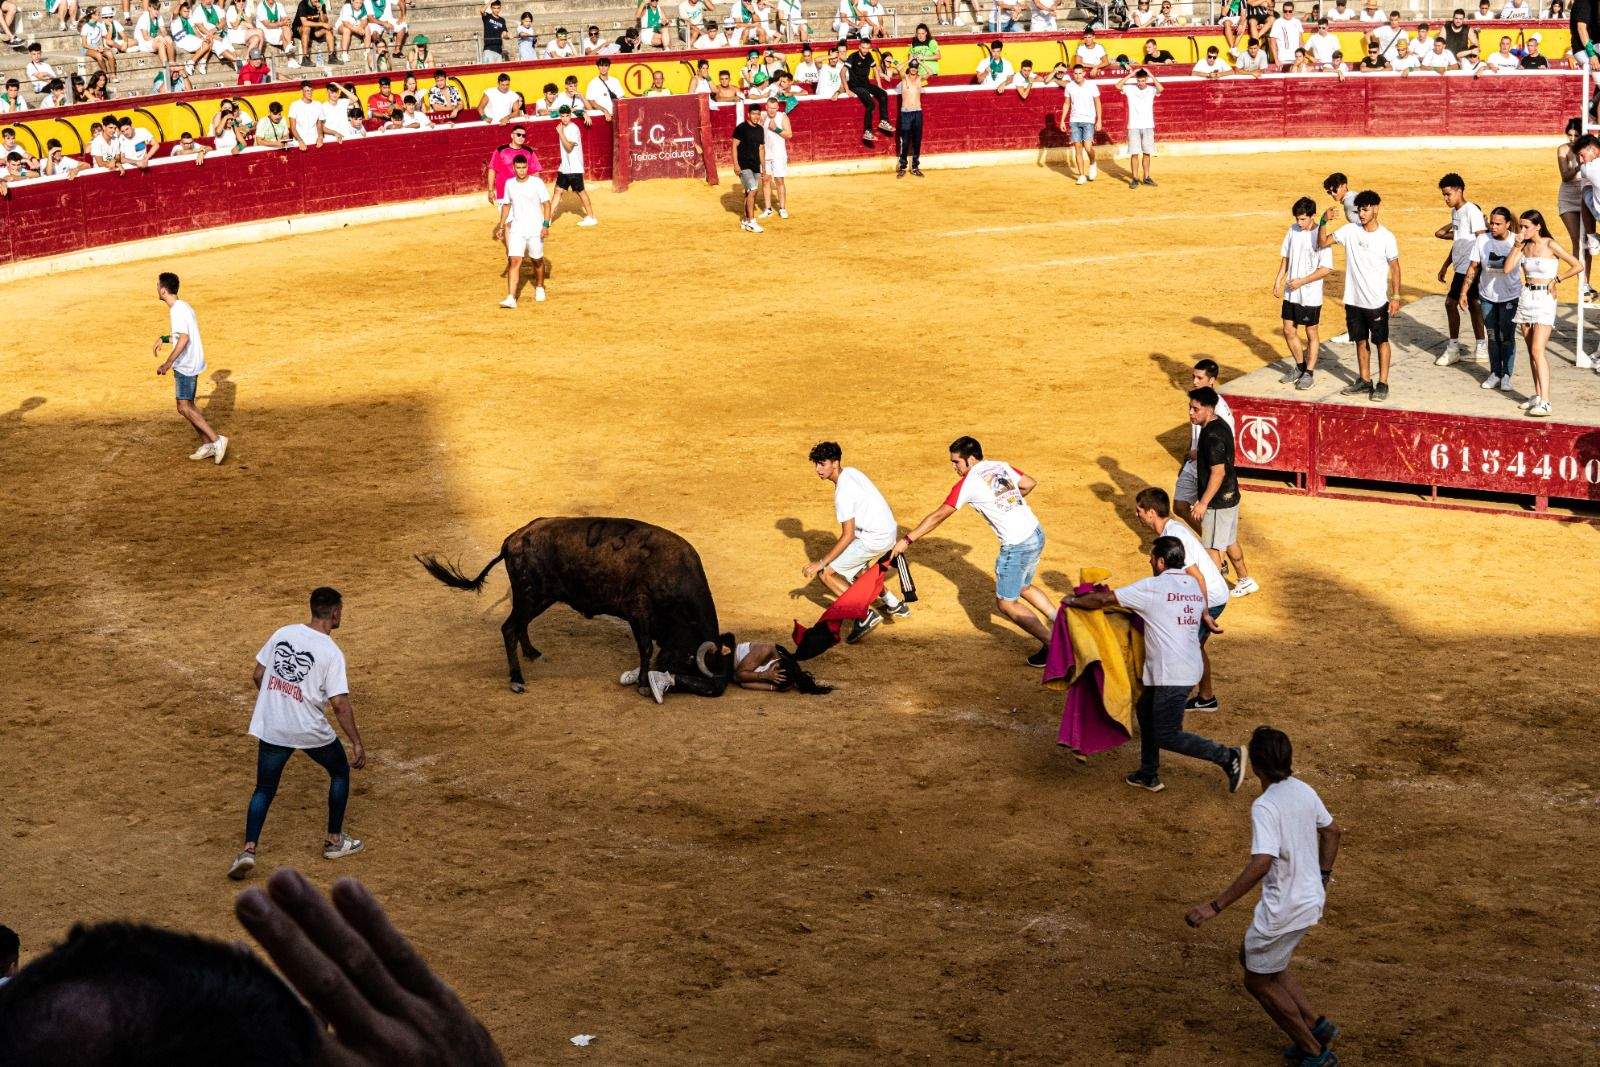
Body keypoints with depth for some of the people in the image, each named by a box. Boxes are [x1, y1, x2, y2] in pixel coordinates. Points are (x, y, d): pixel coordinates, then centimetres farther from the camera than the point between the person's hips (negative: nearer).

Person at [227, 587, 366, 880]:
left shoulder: (283, 633, 1)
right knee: (340, 771, 22)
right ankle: (334, 841, 27)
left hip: (271, 729, 4)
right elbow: (339, 703, -18)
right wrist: (357, 743, -12)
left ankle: (248, 849, -3)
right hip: (311, 731, -4)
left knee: (264, 789, 15)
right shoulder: (331, 652, -14)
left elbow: (258, 675, 8)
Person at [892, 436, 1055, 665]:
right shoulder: (1001, 466, 6)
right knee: (1024, 587, 28)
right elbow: (1030, 484, 18)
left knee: (1006, 603, 5)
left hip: (1017, 547, -8)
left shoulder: (967, 483, -12)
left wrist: (906, 541, -6)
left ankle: (1052, 644, 3)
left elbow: (937, 517, -10)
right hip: (1037, 534, 8)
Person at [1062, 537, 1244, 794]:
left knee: (1167, 736, -2)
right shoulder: (1194, 584, 9)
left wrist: (1073, 601, 9)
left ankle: (1227, 757, -5)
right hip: (1191, 665, 9)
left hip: (1172, 676, -9)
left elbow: (1103, 600, -7)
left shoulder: (1152, 588, -12)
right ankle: (1149, 775, 31)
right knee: (1145, 711, 24)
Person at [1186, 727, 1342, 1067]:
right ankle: (1315, 1025, 25)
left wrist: (1215, 906, -33)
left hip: (1283, 909, -8)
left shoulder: (1265, 806, -25)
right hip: (1310, 899, 9)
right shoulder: (1304, 791, 1)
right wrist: (1322, 879, 30)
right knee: (1252, 958, 25)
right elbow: (1332, 831, 17)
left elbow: (1261, 863, -35)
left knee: (1259, 981, 11)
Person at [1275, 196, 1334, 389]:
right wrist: (1278, 280, 6)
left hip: (1311, 295, -6)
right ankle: (1300, 367, 31)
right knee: (1289, 331, 13)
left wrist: (1302, 281, -18)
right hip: (1291, 293, 6)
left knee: (1311, 333, 7)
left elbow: (1327, 269, -17)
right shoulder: (1293, 230, 2)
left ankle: (1309, 373, 18)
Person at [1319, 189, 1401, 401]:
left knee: (1381, 341, 4)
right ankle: (1364, 381, 26)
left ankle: (1382, 384, 10)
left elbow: (1395, 267, -4)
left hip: (1377, 301, -4)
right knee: (1361, 341, 14)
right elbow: (1322, 243, -1)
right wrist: (1324, 222, -18)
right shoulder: (1350, 230, -2)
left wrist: (1395, 296, -7)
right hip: (1353, 300, 4)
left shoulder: (1386, 237, -9)